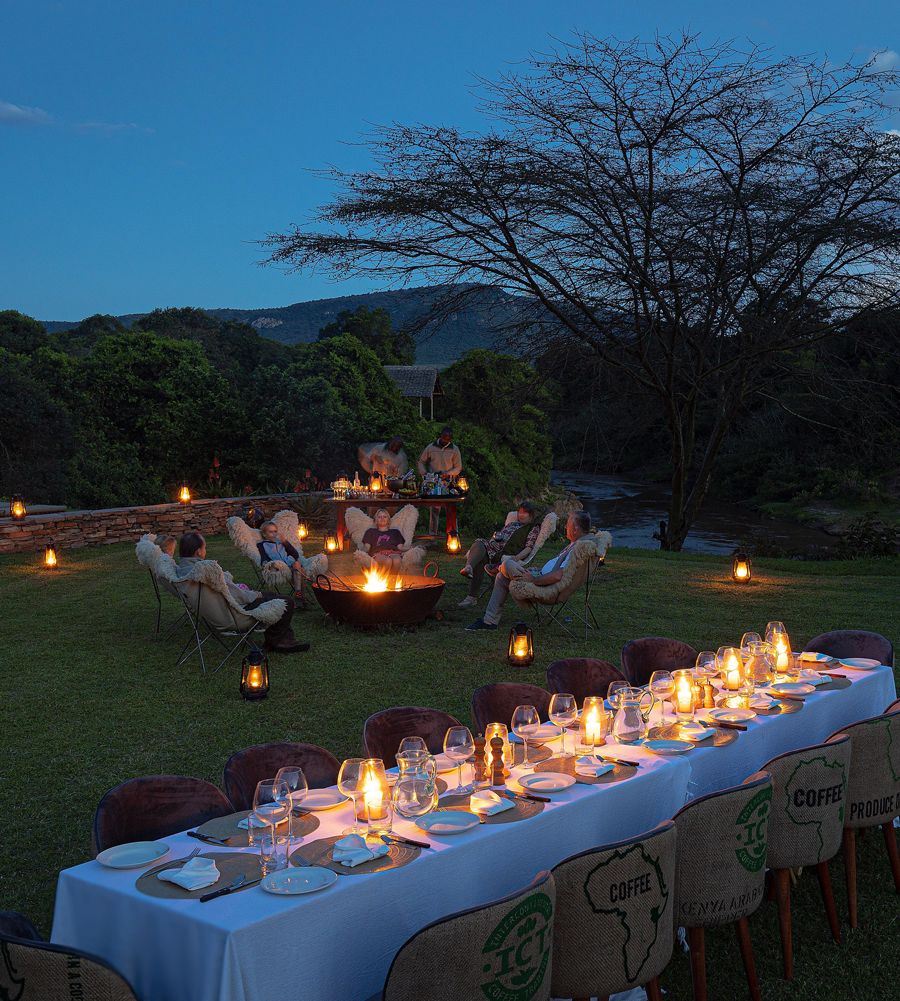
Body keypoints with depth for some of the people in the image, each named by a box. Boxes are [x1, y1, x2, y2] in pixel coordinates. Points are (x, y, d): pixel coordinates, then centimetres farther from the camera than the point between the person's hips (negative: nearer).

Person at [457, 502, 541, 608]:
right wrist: (493, 541, 6)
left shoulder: (534, 528, 15)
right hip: (494, 549, 6)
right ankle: (469, 568, -54)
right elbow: (498, 535, 31)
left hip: (508, 555, -6)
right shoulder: (512, 524, 35)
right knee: (479, 543, -30)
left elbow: (529, 547, 1)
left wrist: (517, 557, -18)